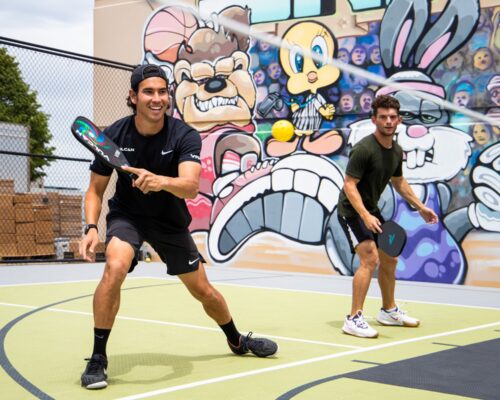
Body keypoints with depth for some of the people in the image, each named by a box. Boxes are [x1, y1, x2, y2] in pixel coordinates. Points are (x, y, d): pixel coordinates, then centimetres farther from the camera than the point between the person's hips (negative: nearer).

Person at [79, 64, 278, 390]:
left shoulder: (185, 136, -21)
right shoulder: (114, 135, -18)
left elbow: (191, 187, -36)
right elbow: (96, 190, -9)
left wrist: (163, 182, -58)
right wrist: (91, 227, -26)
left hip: (170, 219, 1)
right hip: (126, 215, -1)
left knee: (203, 290, 9)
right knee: (115, 267, -32)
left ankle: (237, 341, 40)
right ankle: (98, 359, -18)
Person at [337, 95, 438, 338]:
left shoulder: (396, 151, 4)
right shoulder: (364, 149, -22)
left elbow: (398, 182, 20)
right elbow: (349, 184, -25)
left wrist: (420, 207, 18)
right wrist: (365, 216, -35)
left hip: (371, 210, 9)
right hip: (352, 210, -9)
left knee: (389, 259, 16)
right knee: (369, 259, -22)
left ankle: (389, 311, 34)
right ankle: (353, 319, -17)